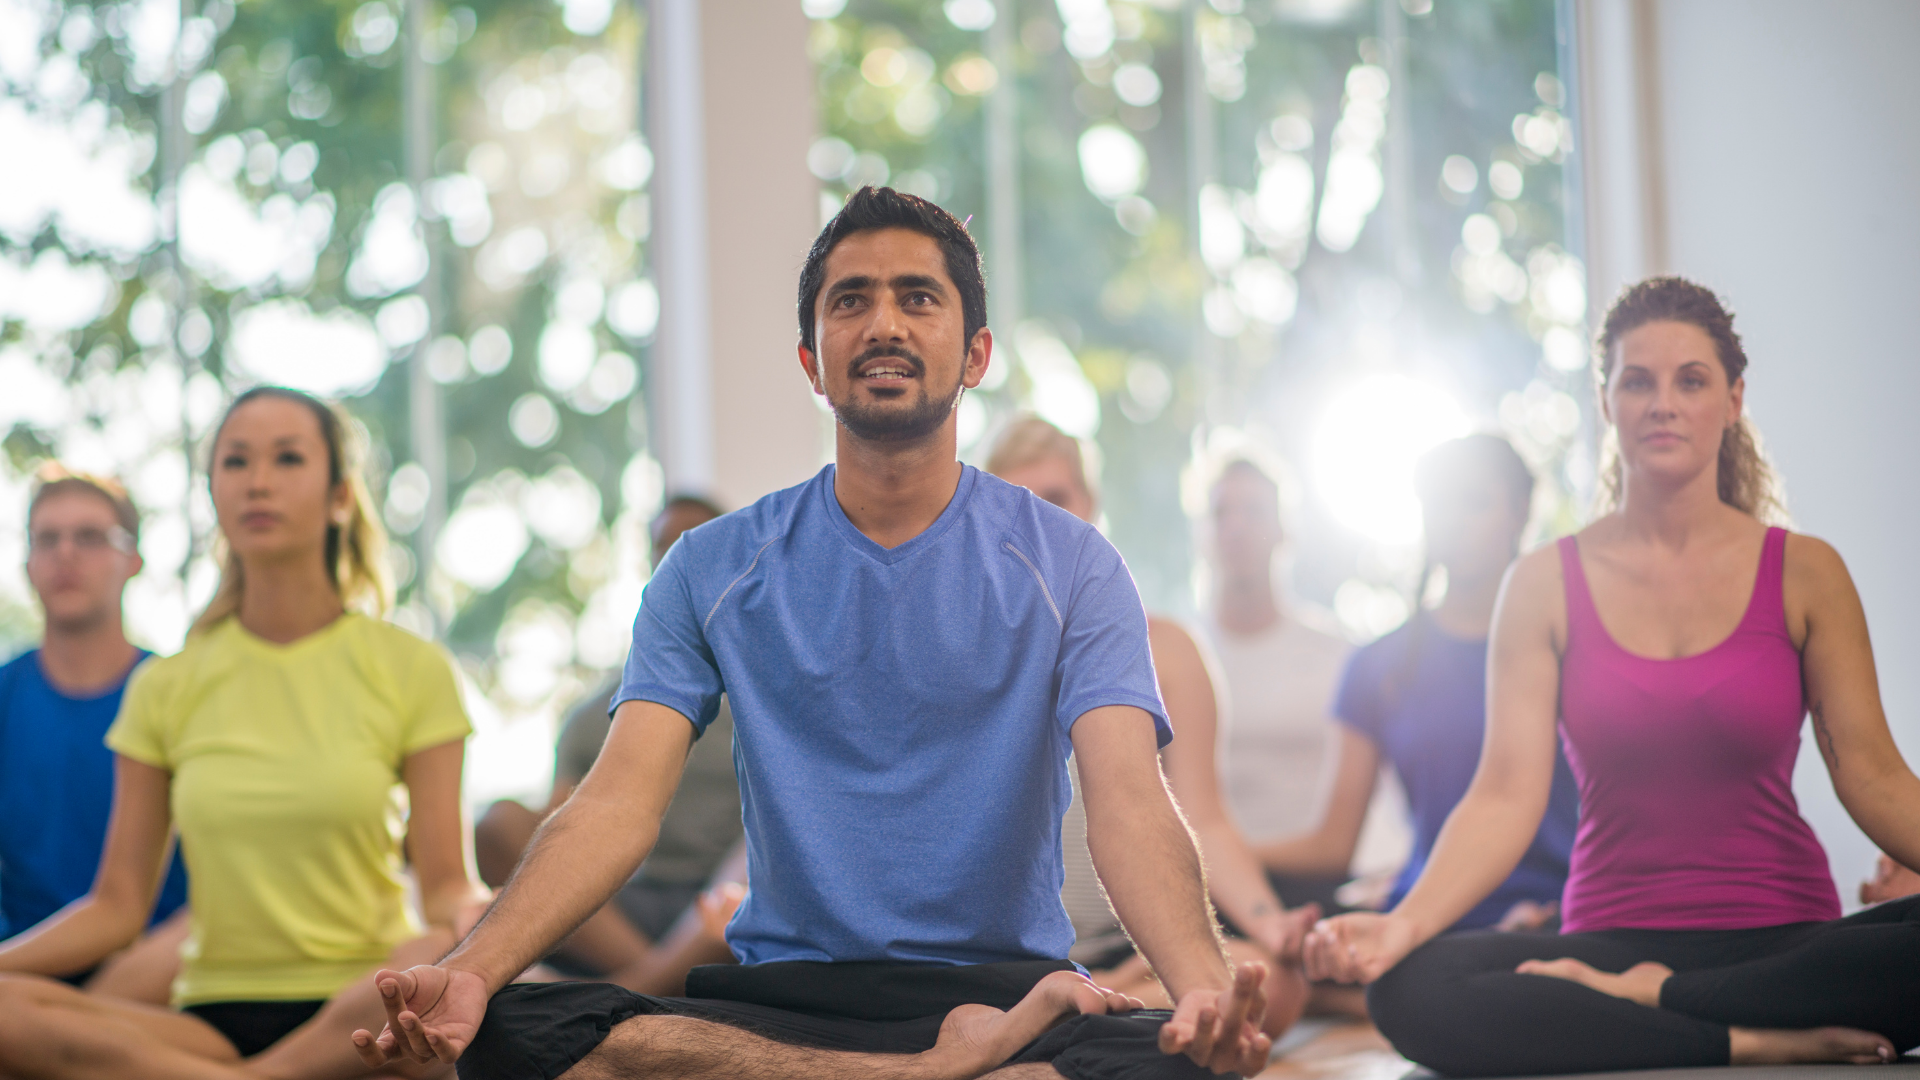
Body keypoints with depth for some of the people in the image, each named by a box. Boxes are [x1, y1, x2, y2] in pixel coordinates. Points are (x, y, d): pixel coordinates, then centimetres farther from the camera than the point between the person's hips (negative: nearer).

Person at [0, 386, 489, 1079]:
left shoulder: (410, 670, 6)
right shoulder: (166, 689, 12)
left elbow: (447, 884, 0)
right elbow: (117, 905, 8)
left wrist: (468, 919, -25)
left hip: (359, 1018, -2)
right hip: (214, 1016, 2)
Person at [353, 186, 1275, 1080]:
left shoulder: (1069, 566, 4)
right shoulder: (713, 570, 9)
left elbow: (1128, 800, -10)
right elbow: (620, 801, -2)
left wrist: (1204, 986, -33)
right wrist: (468, 972, -23)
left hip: (1003, 981, -3)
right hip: (778, 994, 4)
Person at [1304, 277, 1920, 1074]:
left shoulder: (1803, 574, 7)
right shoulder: (1547, 585, 7)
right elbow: (1506, 795, -2)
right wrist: (1405, 924, -21)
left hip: (1786, 939, 0)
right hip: (1611, 939, 0)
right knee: (1413, 990, -31)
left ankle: (1646, 1002, -21)